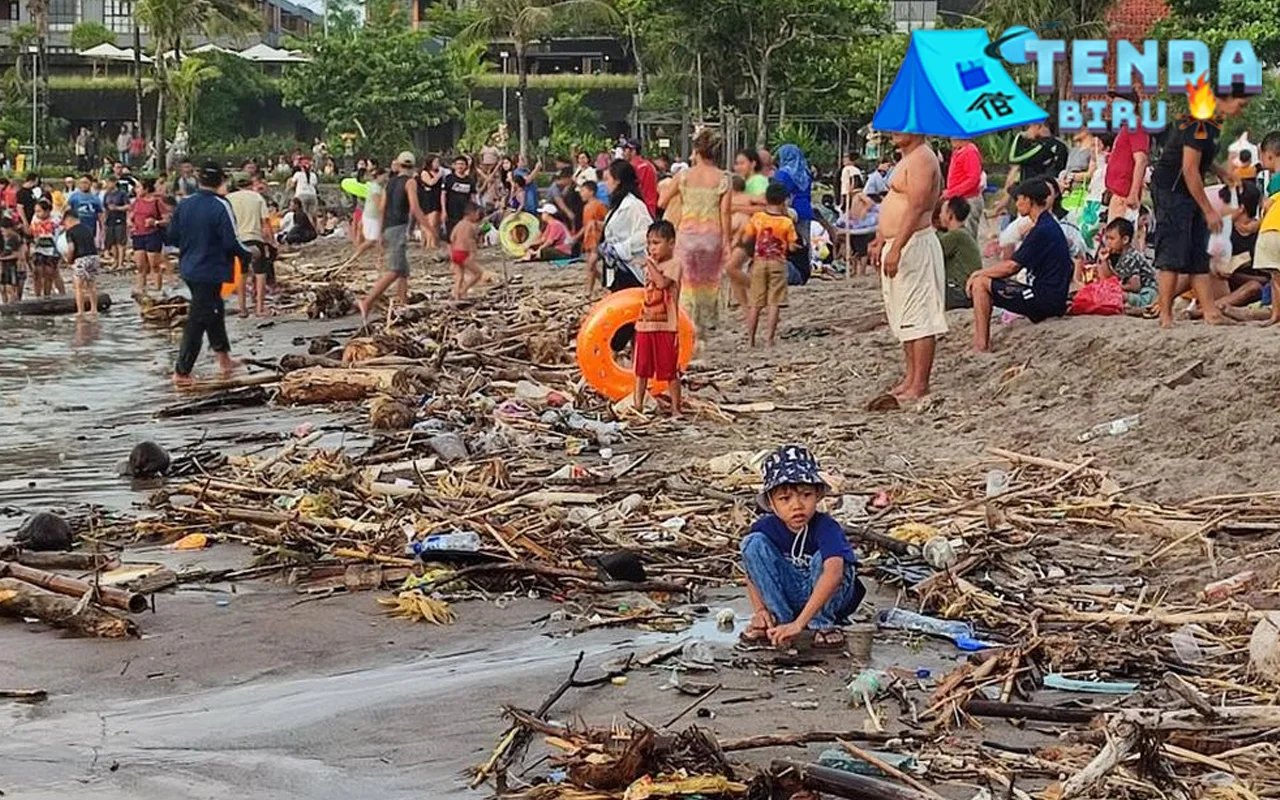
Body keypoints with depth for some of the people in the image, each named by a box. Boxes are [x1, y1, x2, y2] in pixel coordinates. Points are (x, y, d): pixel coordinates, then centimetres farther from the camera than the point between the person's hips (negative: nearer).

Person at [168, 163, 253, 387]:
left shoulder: (184, 205, 0)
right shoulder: (220, 207, -18)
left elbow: (172, 237, 6)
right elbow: (231, 242, -18)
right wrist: (247, 254, 0)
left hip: (188, 268, 7)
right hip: (211, 271, -7)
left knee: (214, 310, 24)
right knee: (197, 321, -1)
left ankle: (223, 359, 34)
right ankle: (182, 372, 2)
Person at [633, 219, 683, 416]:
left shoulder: (674, 264, -6)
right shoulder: (650, 265, 17)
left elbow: (662, 282, -23)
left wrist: (651, 265, -17)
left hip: (666, 326, -7)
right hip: (645, 324, 7)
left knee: (670, 370, -1)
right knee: (642, 369, 9)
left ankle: (675, 409, 7)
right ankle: (637, 405, 14)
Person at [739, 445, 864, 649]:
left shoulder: (826, 528, -28)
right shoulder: (765, 528, -13)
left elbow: (834, 573, -45)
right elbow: (752, 571, 3)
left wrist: (799, 623, -51)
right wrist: (760, 611, -15)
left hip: (827, 598, -4)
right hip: (787, 597, 4)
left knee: (824, 560, -35)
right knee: (755, 543, -17)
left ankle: (822, 624, -14)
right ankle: (778, 619, -12)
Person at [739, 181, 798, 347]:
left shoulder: (757, 218, -4)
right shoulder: (787, 222, -8)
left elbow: (745, 239, 0)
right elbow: (792, 246, -5)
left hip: (759, 262, 2)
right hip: (778, 264, -2)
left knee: (755, 304, 8)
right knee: (774, 304, 1)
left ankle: (750, 339, 10)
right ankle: (769, 339, -4)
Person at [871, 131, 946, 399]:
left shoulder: (921, 159, -14)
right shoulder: (908, 159, 19)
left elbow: (916, 207, -23)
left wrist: (895, 248, -28)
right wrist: (881, 241, 23)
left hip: (914, 245, -11)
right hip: (896, 245, 11)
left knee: (918, 318, -9)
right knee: (904, 318, 14)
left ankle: (919, 385, -9)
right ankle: (910, 378, 19)